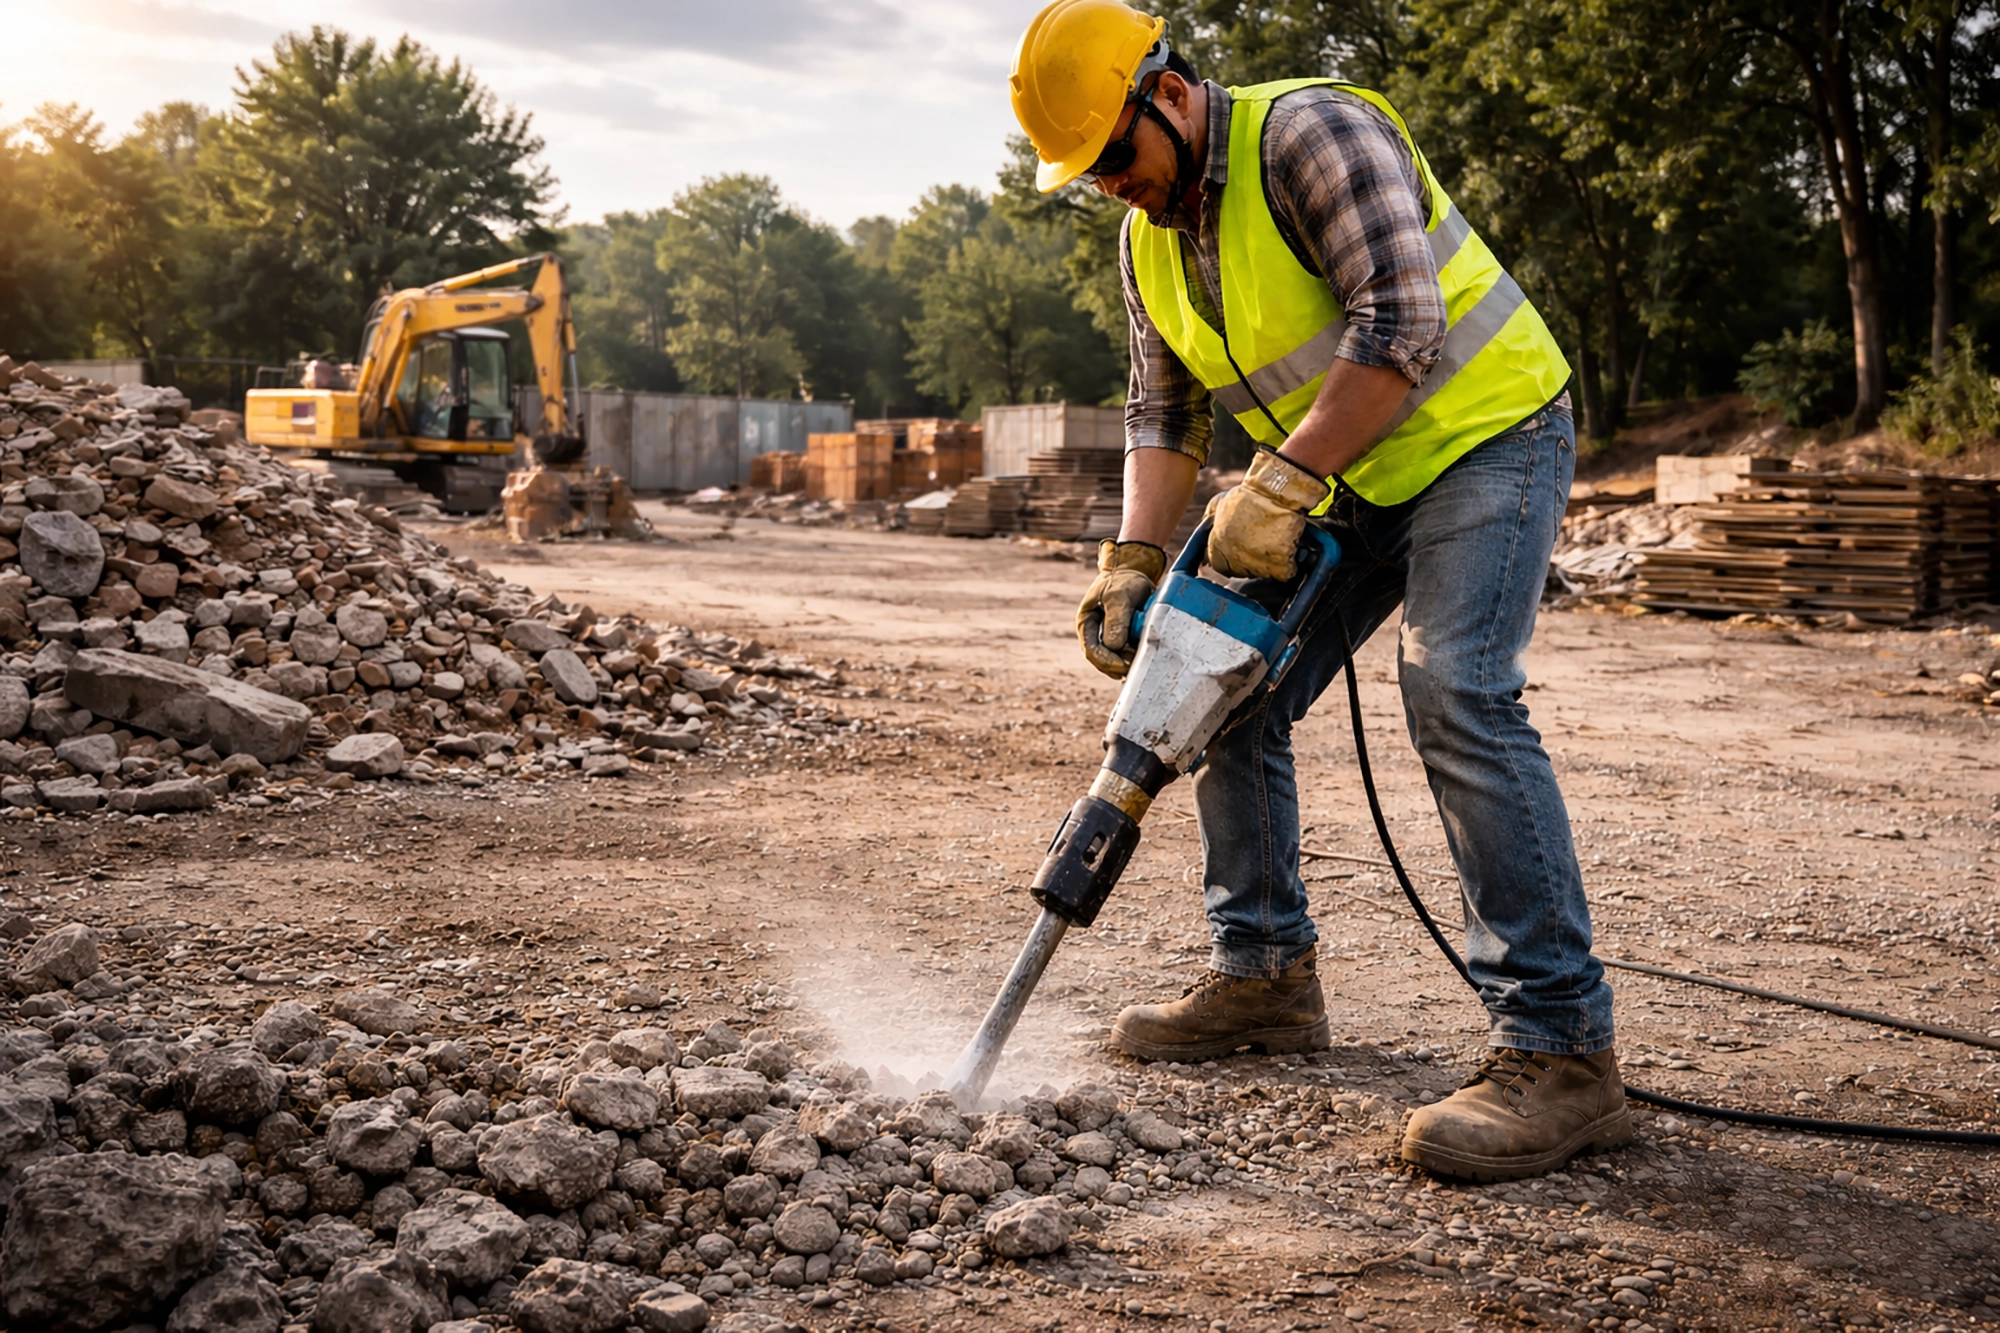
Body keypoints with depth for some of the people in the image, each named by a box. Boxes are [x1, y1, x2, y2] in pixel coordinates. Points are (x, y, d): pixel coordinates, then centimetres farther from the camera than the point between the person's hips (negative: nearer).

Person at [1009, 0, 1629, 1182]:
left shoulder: (1308, 134, -20)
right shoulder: (1150, 241, 6)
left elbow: (1402, 324, -29)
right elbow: (1165, 413, 9)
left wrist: (1278, 486, -31)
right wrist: (1134, 563, -6)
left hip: (1483, 431, -9)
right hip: (1354, 482, 9)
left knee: (1458, 693, -26)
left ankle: (1563, 1052, -24)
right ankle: (1267, 977, 19)